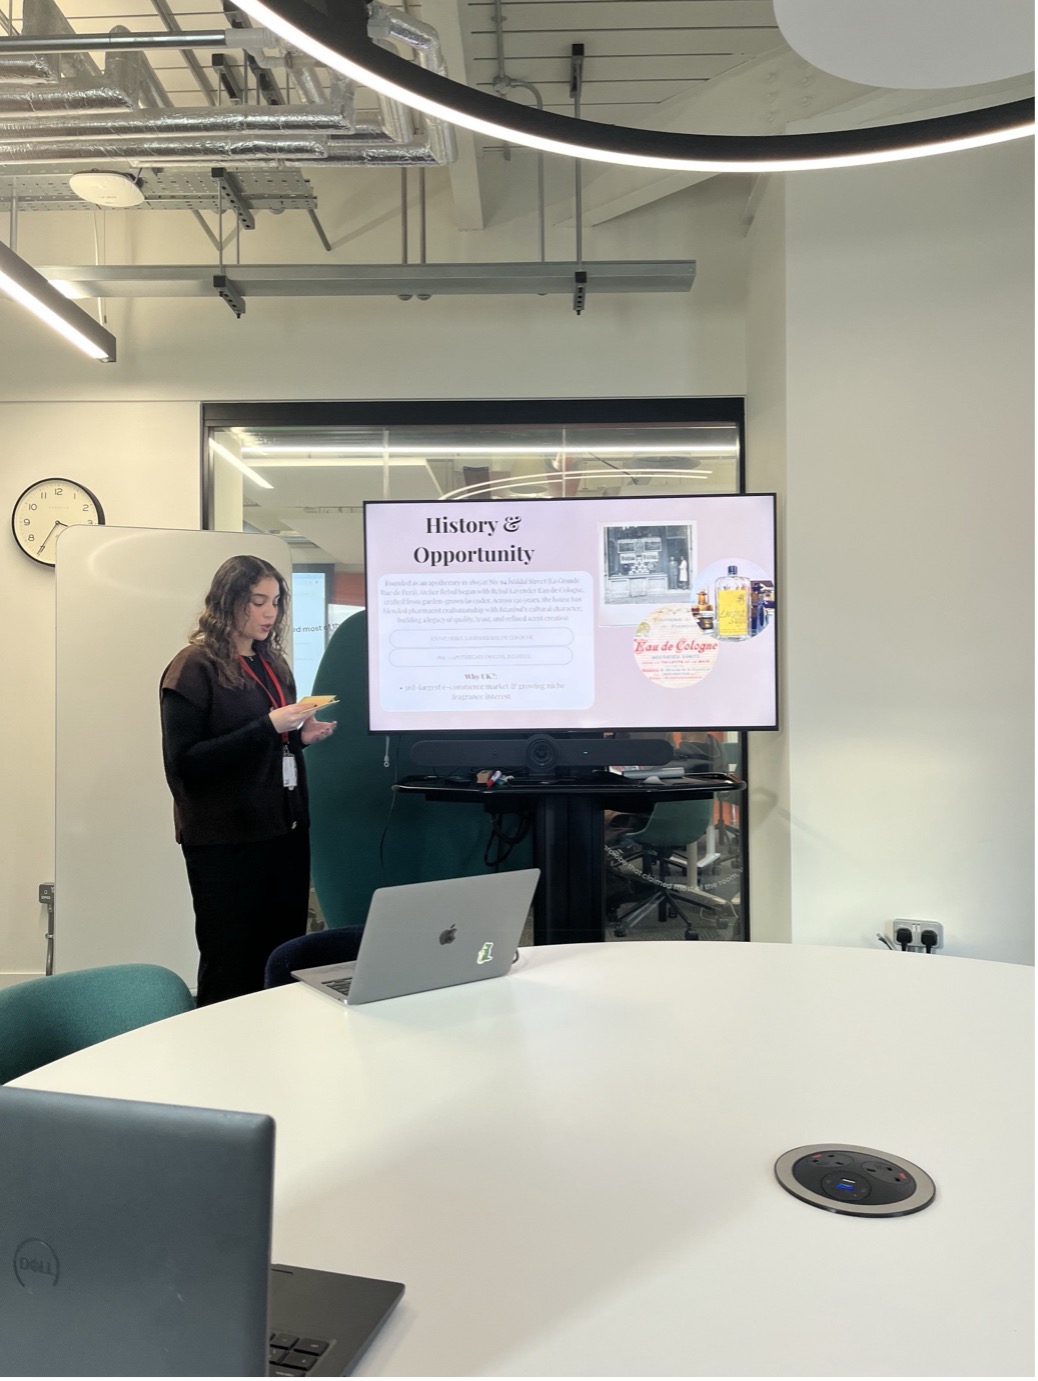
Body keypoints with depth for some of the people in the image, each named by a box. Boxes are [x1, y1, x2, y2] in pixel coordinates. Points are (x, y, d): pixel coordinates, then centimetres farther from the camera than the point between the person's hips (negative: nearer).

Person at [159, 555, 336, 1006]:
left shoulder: (274, 663, 13)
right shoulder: (194, 667, -8)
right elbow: (183, 763, -16)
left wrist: (301, 736, 1)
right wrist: (269, 726, -22)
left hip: (284, 832, 6)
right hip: (226, 841, -6)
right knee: (232, 971, 2)